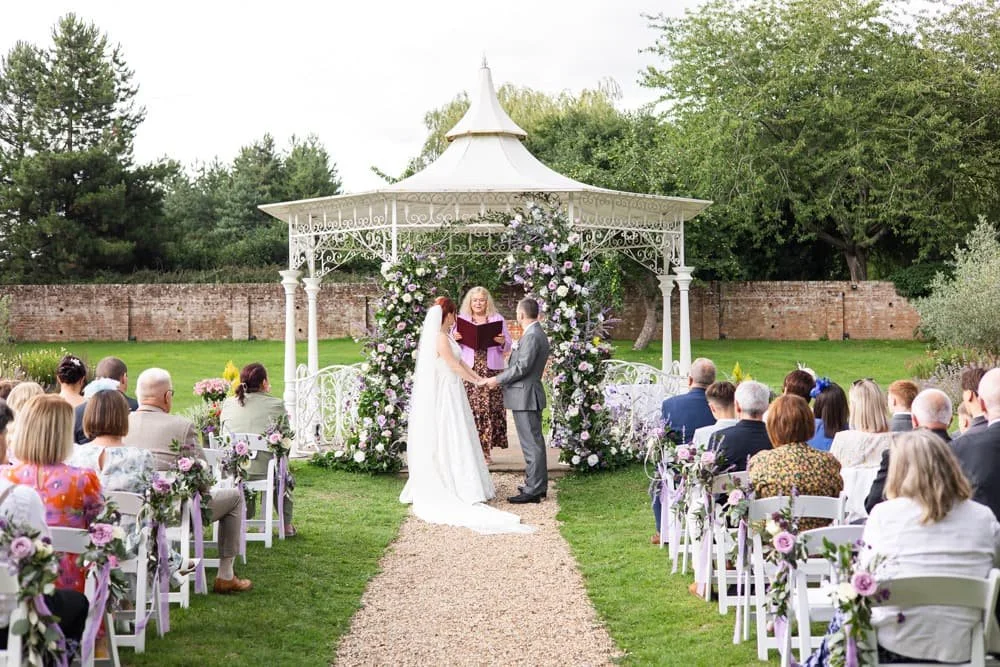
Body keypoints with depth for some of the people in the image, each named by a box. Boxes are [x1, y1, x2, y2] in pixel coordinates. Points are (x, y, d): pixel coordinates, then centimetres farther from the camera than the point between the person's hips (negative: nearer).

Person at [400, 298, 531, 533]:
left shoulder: (444, 336, 13)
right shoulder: (440, 338, -18)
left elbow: (459, 362, 15)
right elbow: (454, 366, -17)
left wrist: (479, 378, 11)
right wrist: (477, 381, -6)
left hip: (450, 393, 10)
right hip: (446, 396, -10)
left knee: (451, 441, 12)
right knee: (452, 440, -6)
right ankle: (462, 488, -3)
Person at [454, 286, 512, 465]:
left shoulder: (497, 319, 13)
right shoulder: (461, 319, 12)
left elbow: (507, 347, 12)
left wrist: (502, 342, -10)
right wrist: (454, 338, -10)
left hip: (491, 369, 0)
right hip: (468, 369, 0)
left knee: (489, 408, -5)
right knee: (469, 408, -7)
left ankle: (486, 449, 0)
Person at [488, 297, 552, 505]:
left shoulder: (532, 336, -17)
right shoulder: (538, 334, 15)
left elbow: (522, 367, -21)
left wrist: (498, 379, -13)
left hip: (525, 396, -11)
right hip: (529, 396, 11)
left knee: (531, 443, -8)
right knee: (535, 441, 15)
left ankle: (533, 490, -6)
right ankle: (538, 485, 23)